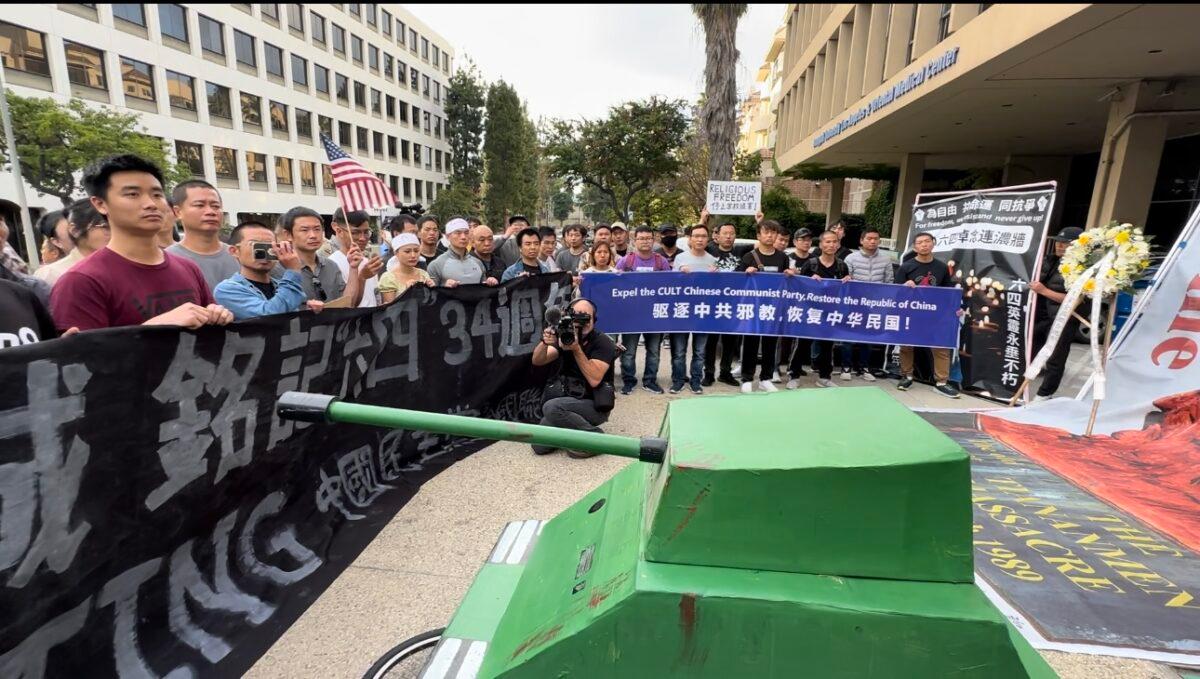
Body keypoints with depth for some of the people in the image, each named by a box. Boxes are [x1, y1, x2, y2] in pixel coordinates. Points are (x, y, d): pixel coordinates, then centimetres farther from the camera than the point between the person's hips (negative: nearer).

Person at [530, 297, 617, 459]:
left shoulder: (603, 342, -14)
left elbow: (594, 380, -26)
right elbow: (537, 361, -11)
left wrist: (576, 349, -34)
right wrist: (545, 342, -32)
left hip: (594, 406, -5)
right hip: (569, 400, 5)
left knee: (551, 407, -30)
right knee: (540, 446, -8)